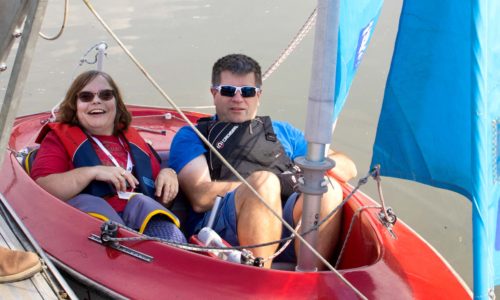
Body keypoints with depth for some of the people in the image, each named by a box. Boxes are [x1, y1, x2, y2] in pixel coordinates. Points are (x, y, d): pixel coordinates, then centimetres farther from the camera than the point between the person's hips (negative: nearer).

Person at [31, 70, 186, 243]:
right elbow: (40, 188, -1)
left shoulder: (132, 139, 29)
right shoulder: (60, 137, 17)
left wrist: (168, 174, 10)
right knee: (87, 203, -35)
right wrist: (92, 172, -10)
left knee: (142, 203, -29)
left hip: (141, 215, 3)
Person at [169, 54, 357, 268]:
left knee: (328, 190, -26)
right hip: (218, 223, -3)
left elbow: (348, 167, 29)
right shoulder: (191, 136, 20)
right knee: (264, 182, -33)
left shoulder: (282, 131, 33)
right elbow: (201, 198, 1)